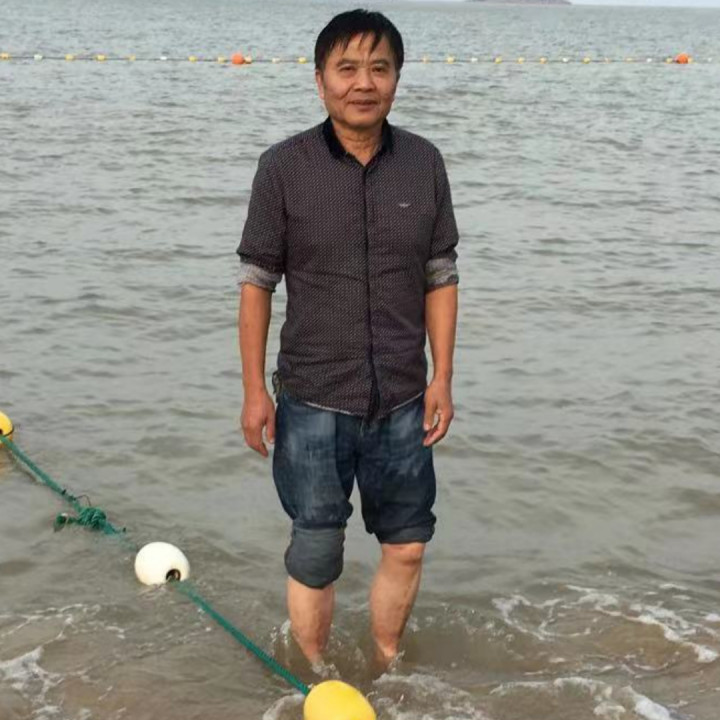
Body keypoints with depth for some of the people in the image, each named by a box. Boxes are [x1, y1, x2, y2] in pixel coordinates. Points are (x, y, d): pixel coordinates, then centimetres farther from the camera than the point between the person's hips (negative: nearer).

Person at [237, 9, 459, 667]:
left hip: (402, 399, 3)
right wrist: (254, 389, -5)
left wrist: (442, 377, 0)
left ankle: (386, 669, 37)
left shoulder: (424, 163, -1)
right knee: (315, 555, 8)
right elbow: (256, 282, -3)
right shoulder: (283, 167, -8)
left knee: (407, 547, 13)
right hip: (312, 401, -2)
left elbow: (441, 278, 4)